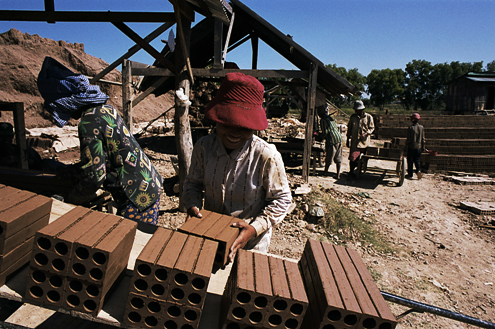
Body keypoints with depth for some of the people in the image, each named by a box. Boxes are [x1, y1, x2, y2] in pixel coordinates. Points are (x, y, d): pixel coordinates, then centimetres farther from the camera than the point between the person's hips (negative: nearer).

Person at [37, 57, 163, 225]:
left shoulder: (89, 122, -19)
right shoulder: (104, 108, 9)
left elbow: (94, 177, -20)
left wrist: (69, 200, -3)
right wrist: (73, 169, 25)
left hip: (136, 195, -9)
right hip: (150, 185, 9)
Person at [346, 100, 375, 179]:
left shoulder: (368, 117, 2)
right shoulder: (353, 117, 8)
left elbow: (372, 128, 4)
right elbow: (349, 128, 15)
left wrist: (366, 133, -16)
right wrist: (348, 139, 14)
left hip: (364, 142, -1)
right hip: (354, 141, 1)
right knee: (353, 157, -6)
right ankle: (351, 172, 7)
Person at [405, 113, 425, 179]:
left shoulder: (410, 128, -11)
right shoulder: (421, 127, 2)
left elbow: (408, 139, -10)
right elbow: (423, 139, 7)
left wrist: (406, 146, -1)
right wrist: (423, 146, 16)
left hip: (411, 147, -4)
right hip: (418, 147, 4)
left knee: (410, 161, 5)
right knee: (417, 160, 13)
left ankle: (410, 174, 11)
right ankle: (418, 170, -10)